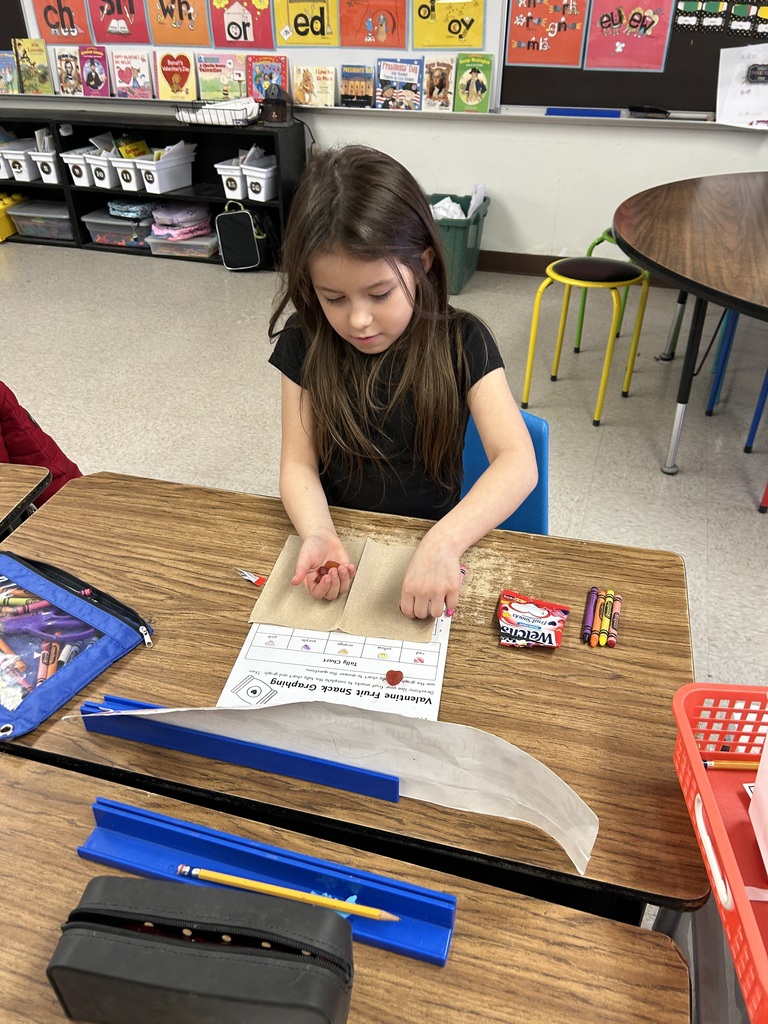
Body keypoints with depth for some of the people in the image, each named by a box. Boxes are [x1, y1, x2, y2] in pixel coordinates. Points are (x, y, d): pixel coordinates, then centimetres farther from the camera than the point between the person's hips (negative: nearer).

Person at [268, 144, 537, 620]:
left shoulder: (461, 342, -10)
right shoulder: (305, 344, -4)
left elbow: (518, 462, -20)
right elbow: (298, 463, -6)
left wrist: (444, 542, -37)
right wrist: (319, 535, -27)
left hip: (430, 545, -2)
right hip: (342, 545, 2)